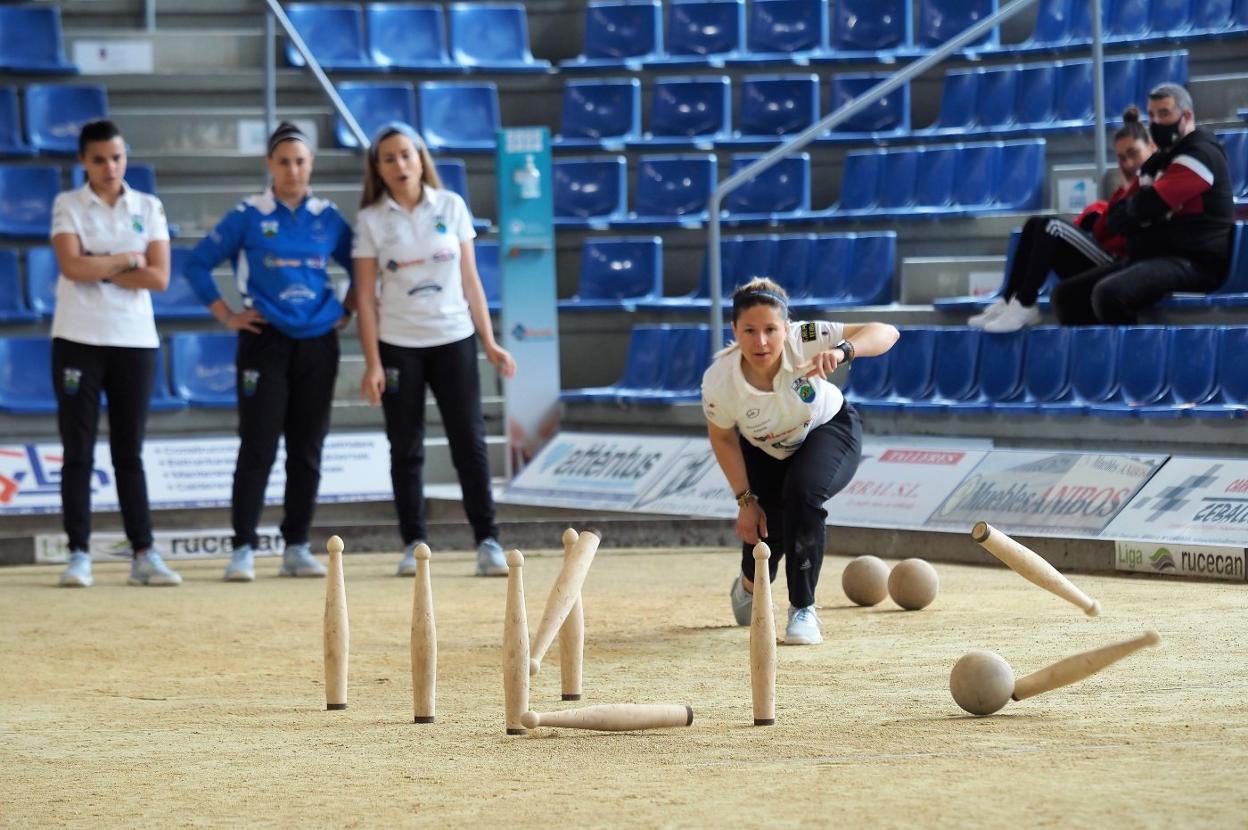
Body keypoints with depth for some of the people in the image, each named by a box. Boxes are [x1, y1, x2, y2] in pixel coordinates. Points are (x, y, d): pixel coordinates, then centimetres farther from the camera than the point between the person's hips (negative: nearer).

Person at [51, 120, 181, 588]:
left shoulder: (148, 209, 8)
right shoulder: (67, 206, 2)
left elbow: (159, 277, -3)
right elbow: (72, 266, -14)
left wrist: (99, 267, -8)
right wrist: (128, 260, -6)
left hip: (135, 340, 2)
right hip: (78, 339, -2)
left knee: (130, 453, 6)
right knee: (78, 452, -2)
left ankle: (144, 555, 5)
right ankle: (79, 554, 0)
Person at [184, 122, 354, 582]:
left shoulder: (328, 218, 7)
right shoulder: (249, 216, -1)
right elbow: (197, 264, 2)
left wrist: (346, 312, 7)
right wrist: (226, 316, -2)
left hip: (317, 343, 3)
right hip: (265, 341, -3)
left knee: (307, 450, 6)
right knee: (258, 448, -7)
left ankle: (297, 547, 13)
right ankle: (243, 549, -4)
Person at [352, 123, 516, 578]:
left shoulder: (450, 207, 4)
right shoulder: (371, 220, 0)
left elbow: (470, 280, 7)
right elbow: (366, 295, -1)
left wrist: (489, 342, 3)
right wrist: (372, 363, -7)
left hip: (454, 339, 1)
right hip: (398, 346, -1)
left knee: (470, 442, -3)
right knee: (406, 449, 3)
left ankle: (487, 540, -1)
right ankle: (413, 545, 9)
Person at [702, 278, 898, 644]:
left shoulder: (805, 342, -36)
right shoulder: (719, 381, -31)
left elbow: (886, 333, -42)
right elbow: (723, 438, -11)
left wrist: (842, 351, -61)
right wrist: (746, 501, -9)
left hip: (828, 431, -2)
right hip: (764, 452, 2)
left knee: (801, 491, -30)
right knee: (765, 525, -3)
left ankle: (803, 608, -15)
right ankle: (750, 586, 39)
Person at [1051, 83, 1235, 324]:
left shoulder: (1200, 155, -9)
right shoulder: (1158, 162, 21)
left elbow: (1147, 205, -20)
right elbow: (1114, 220, 15)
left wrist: (1134, 207, 4)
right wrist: (1140, 208, -7)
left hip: (1192, 263, -10)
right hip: (1149, 258, 10)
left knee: (1109, 294, -33)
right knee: (1067, 295, 1)